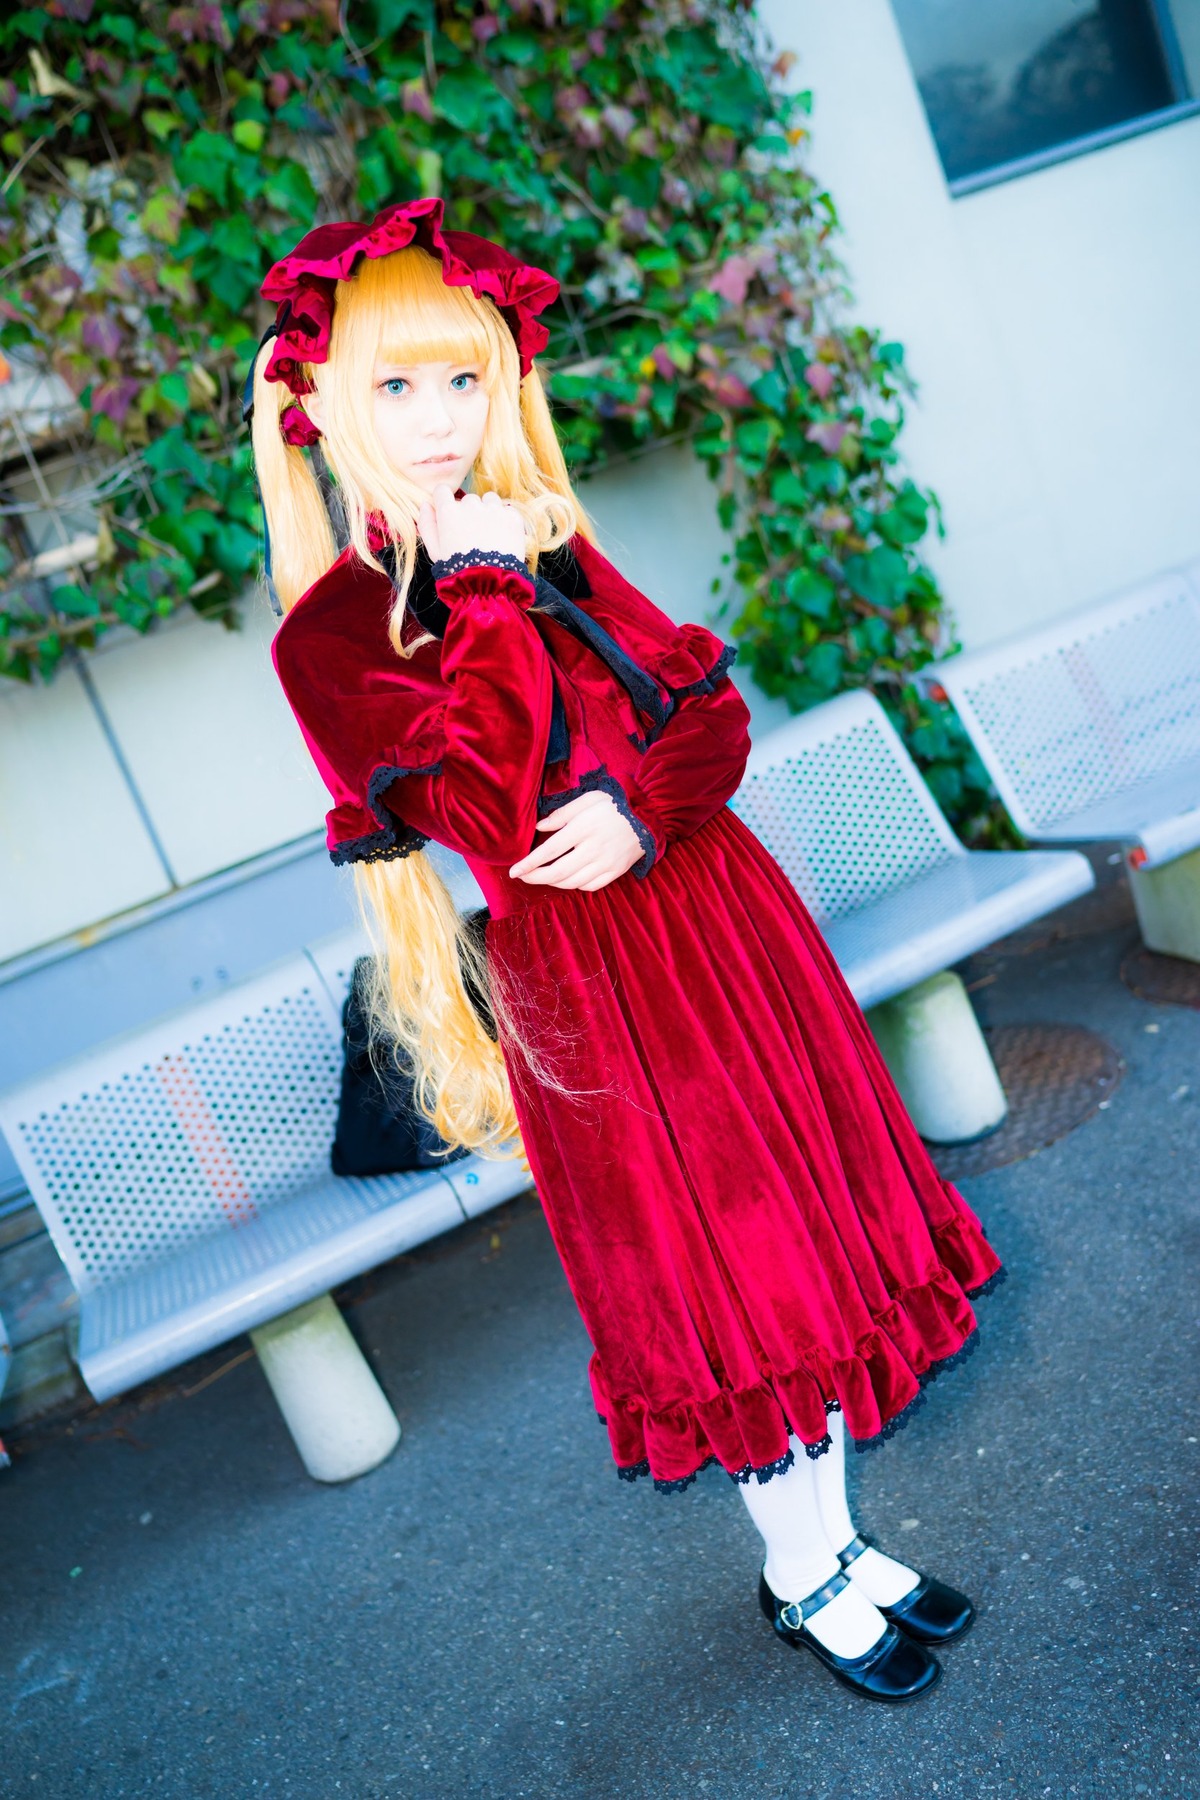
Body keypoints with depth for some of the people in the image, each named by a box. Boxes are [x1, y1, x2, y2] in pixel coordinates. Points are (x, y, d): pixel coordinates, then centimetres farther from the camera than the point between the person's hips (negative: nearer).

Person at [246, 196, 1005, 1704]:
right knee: (715, 1278, 8)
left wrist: (642, 809, -17)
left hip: (723, 914, 6)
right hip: (587, 979, -5)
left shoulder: (549, 548, 7)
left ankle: (835, 1540, 38)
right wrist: (488, 601, -19)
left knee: (807, 1220, 15)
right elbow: (489, 812, -21)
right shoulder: (329, 636, -9)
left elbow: (714, 708, 2)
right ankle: (801, 1579, 35)